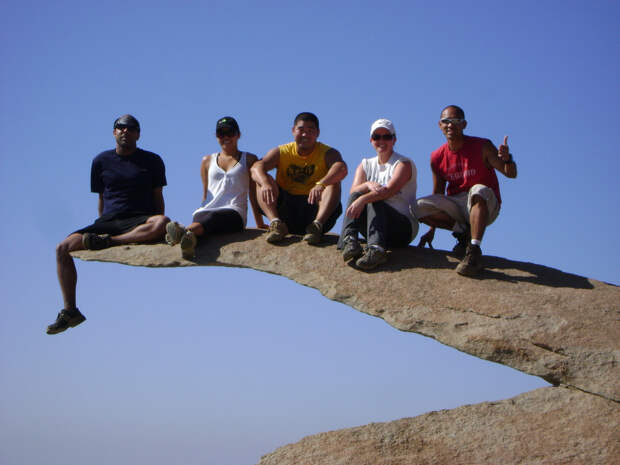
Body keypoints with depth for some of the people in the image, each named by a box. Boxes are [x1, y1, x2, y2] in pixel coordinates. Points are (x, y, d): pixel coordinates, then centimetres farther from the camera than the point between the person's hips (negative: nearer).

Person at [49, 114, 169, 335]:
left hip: (139, 221, -2)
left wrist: (158, 227, 3)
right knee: (63, 248, -16)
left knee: (162, 222, -37)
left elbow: (158, 198, 12)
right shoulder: (101, 161, 13)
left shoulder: (152, 161, 8)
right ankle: (69, 310, -12)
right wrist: (103, 225, 12)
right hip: (108, 221, 3)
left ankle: (109, 241, -27)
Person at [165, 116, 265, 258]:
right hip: (207, 210, 2)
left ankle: (184, 232, -72)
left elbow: (253, 194, 18)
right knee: (199, 216, -40)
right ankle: (190, 241, -73)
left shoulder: (249, 160, 20)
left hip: (234, 213, -2)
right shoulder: (208, 160, 27)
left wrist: (260, 224, 18)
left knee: (212, 217, -41)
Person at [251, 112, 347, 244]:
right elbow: (256, 167, -10)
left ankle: (317, 224, -40)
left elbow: (341, 169, -21)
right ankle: (276, 223, -33)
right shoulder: (281, 152, 7)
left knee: (334, 184, -23)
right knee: (262, 180, -14)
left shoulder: (327, 153, 2)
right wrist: (265, 183, -34)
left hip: (314, 208, -2)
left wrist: (321, 184, -42)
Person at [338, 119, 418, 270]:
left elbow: (390, 190, -22)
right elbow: (353, 190, -4)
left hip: (404, 226, -4)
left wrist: (363, 199, -38)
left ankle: (376, 249, -52)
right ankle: (350, 239, -39)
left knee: (374, 201, -29)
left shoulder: (404, 164, -3)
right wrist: (368, 185, -27)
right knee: (357, 195, -18)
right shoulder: (366, 165, 15)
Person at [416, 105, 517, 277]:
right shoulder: (437, 158, 3)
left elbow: (511, 174, -12)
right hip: (456, 207, 4)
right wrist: (432, 230, 7)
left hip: (484, 206, -4)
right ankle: (463, 231, -4)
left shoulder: (482, 147, -8)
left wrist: (507, 159, -36)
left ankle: (474, 250, -42)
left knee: (478, 190, -39)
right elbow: (438, 194, 11)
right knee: (420, 207, -20)